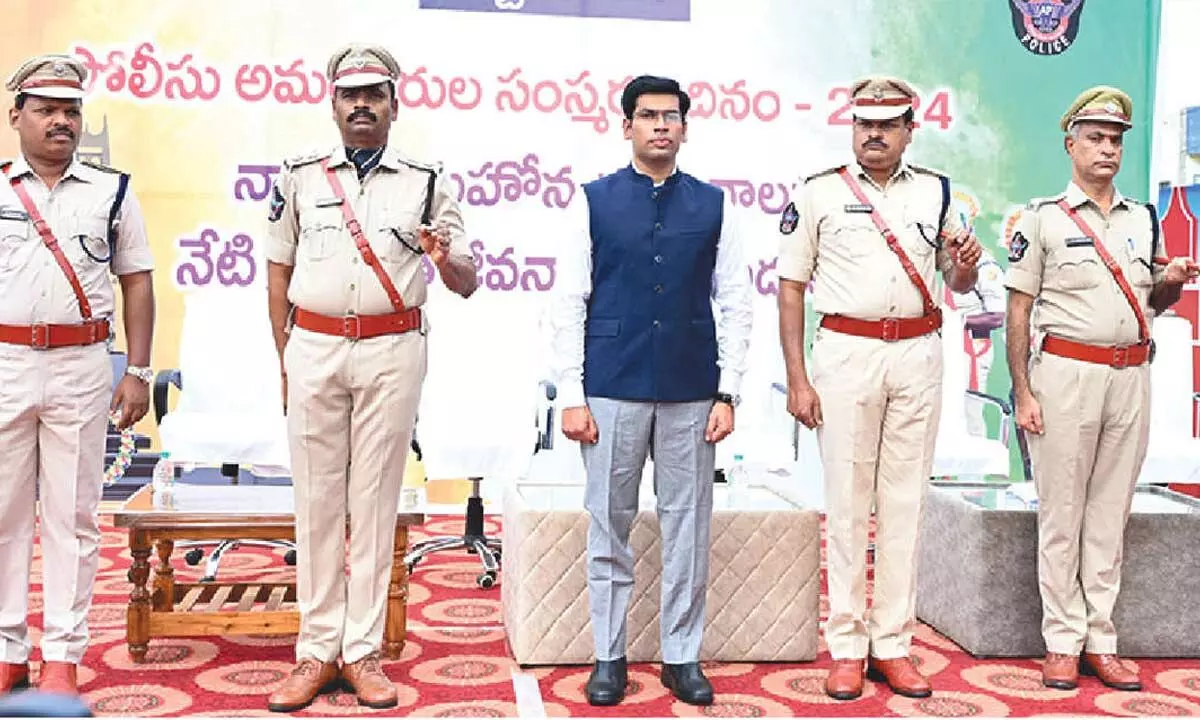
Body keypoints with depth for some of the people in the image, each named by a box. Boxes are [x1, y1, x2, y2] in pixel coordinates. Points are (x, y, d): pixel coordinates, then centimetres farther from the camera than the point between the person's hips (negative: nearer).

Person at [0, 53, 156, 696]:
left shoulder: (111, 192, 7)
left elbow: (137, 282, 7)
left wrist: (138, 372, 1)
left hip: (81, 367, 0)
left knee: (73, 516, 3)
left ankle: (62, 656, 11)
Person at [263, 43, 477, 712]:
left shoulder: (426, 182, 6)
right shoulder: (300, 177, 9)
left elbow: (469, 282, 5)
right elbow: (279, 270, 13)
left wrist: (446, 259, -18)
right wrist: (286, 356, 8)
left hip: (393, 351, -1)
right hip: (315, 348, 1)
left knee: (376, 500, 3)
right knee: (317, 499, 4)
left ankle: (363, 650, 12)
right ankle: (317, 650, 13)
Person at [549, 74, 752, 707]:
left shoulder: (711, 205, 7)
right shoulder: (596, 201, 4)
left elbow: (736, 305, 6)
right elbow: (569, 303, 1)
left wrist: (727, 394, 0)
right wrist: (571, 395, -5)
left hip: (691, 394, 1)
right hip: (613, 391, -1)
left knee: (688, 528, 7)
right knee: (608, 526, 7)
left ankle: (682, 656, 21)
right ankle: (608, 656, 20)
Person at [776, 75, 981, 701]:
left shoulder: (934, 192, 12)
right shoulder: (819, 193, 2)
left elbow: (959, 284, 19)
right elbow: (791, 289, 0)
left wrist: (965, 265, -6)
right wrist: (797, 380, -6)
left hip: (918, 354, 3)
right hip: (846, 351, -3)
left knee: (905, 501, 6)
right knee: (847, 502, 1)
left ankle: (892, 645, 16)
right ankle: (846, 648, 11)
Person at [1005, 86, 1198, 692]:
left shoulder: (1143, 219, 14)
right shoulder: (1043, 218, 0)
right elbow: (1018, 311, -3)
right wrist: (1021, 393, -9)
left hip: (1130, 376, 5)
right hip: (1065, 373, -4)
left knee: (1111, 513, 8)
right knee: (1061, 513, 0)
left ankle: (1100, 641, 16)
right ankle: (1062, 642, 9)